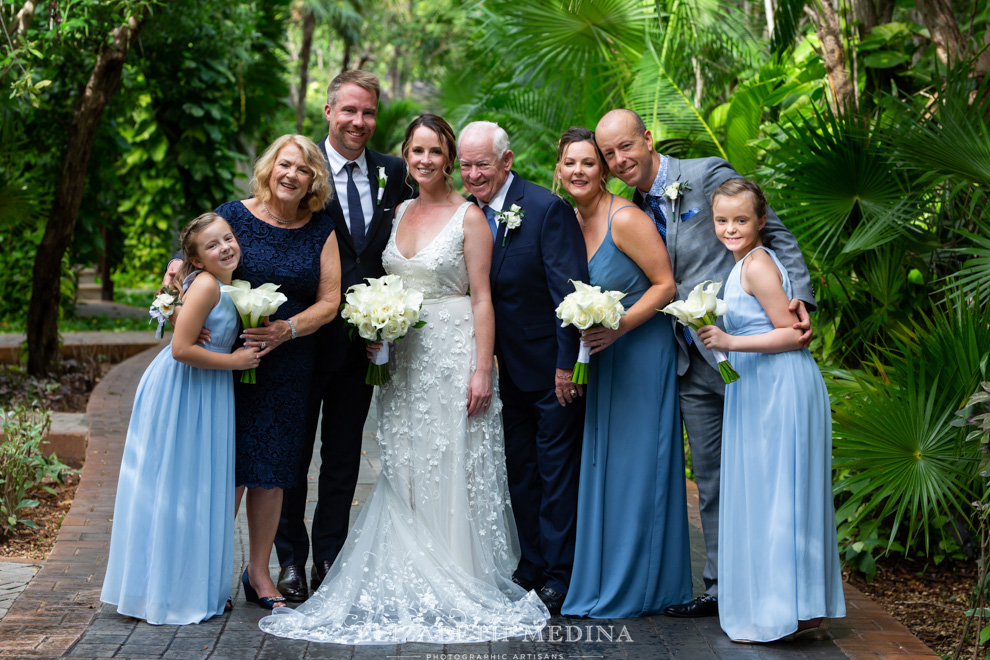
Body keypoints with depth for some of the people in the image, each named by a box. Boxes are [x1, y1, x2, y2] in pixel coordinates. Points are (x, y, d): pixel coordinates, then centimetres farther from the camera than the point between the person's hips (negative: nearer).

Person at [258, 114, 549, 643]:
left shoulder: (468, 217, -5)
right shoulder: (397, 214, 13)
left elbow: (481, 297, -9)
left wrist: (482, 369, -15)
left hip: (453, 355, -6)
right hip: (403, 357, 6)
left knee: (452, 474, -3)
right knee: (405, 475, 6)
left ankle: (460, 588, 7)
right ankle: (412, 586, 13)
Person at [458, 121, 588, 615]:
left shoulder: (547, 209, -15)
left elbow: (570, 290, -18)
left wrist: (567, 363, -20)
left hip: (551, 366, -7)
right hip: (507, 368, 7)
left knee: (557, 471, 1)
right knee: (520, 471, 14)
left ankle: (560, 575, 8)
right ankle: (532, 567, 24)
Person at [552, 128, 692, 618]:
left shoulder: (625, 218, -16)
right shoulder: (568, 223, 6)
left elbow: (665, 284, -15)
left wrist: (618, 328, -23)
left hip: (641, 353, -7)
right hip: (599, 358, 7)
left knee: (636, 467, 0)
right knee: (599, 466, 11)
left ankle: (636, 587, 10)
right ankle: (601, 581, 21)